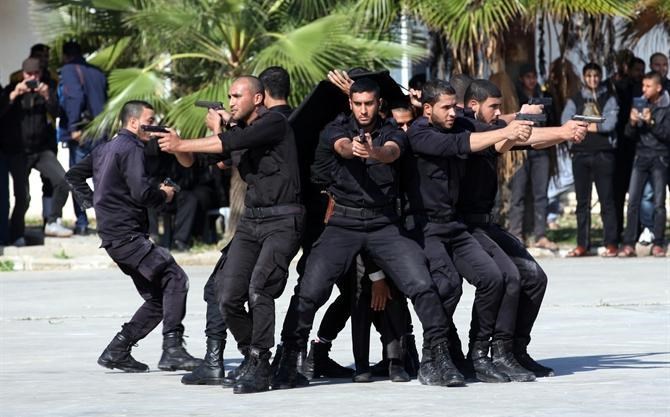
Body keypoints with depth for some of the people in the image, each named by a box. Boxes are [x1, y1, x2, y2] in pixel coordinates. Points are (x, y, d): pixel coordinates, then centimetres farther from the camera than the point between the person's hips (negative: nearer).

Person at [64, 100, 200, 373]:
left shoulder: (105, 148, 19)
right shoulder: (131, 149, -10)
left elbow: (73, 175, 28)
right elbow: (142, 193, -20)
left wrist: (91, 202, 22)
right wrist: (164, 195, -1)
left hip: (113, 235, 10)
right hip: (126, 234, -10)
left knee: (158, 298, 10)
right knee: (175, 278, -18)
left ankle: (116, 352, 9)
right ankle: (172, 348, -25)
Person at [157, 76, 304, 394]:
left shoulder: (274, 123, -6)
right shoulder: (237, 129, 18)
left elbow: (234, 142, -18)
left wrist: (181, 145, -11)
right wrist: (218, 128, 4)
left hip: (282, 221, -7)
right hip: (250, 221, 7)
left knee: (259, 287, -24)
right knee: (229, 297, -5)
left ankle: (258, 368, -19)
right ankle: (252, 357, 12)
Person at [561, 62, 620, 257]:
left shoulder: (609, 99, 6)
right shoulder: (575, 100, 13)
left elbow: (610, 123, -9)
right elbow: (566, 122, -3)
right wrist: (595, 126, -14)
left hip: (603, 153, -3)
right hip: (581, 152, 3)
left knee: (607, 200, -5)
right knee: (582, 201, 4)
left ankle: (611, 244, -5)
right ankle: (582, 244, 7)